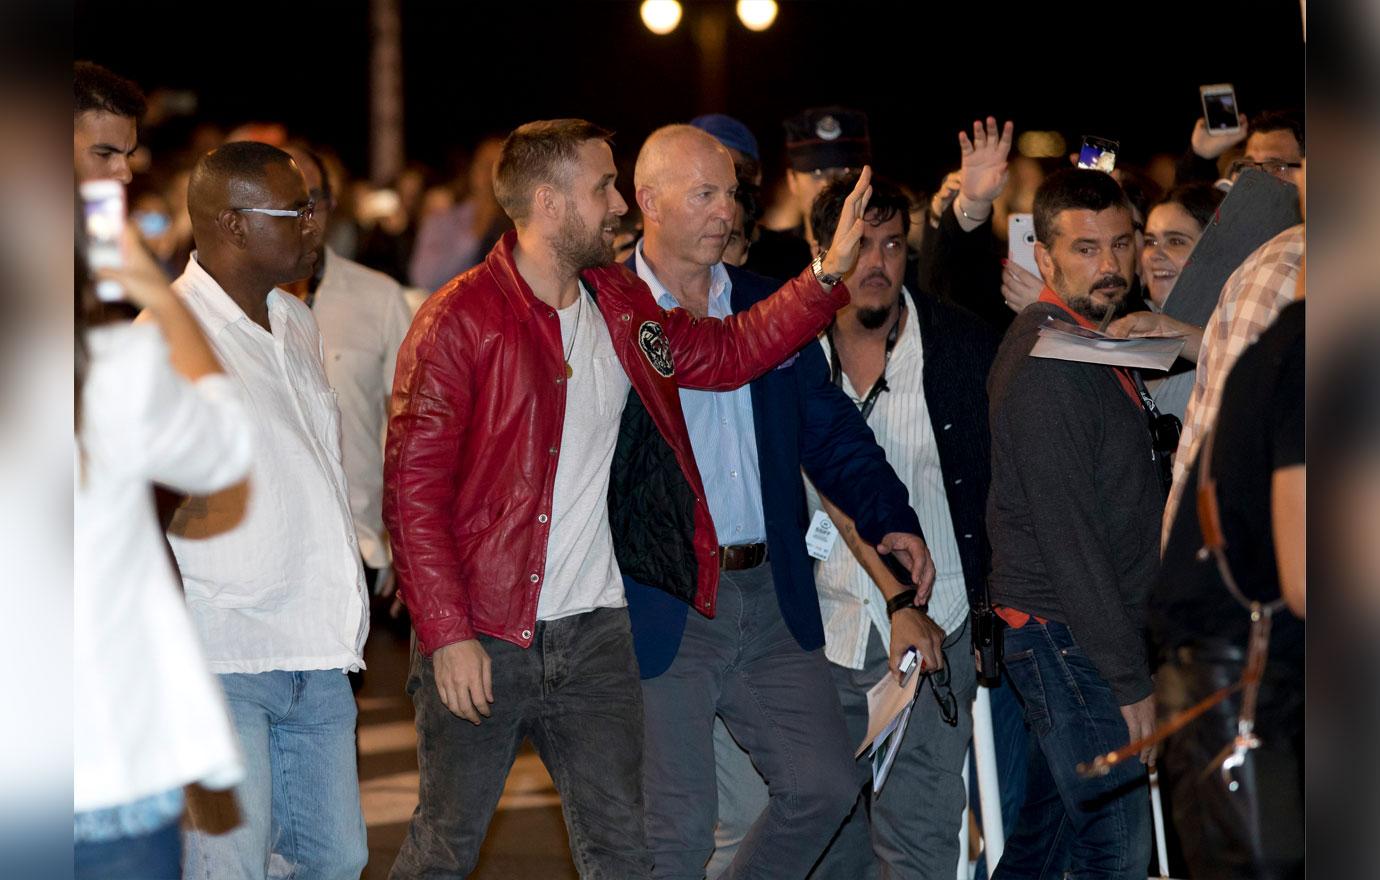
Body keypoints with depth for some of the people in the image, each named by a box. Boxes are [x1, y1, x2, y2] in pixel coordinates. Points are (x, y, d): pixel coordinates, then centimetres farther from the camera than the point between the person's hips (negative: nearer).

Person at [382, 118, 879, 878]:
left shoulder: (621, 309, 10)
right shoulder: (460, 321, -11)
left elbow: (727, 351, 23)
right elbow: (412, 491, -13)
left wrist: (829, 275, 10)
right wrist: (447, 635, -18)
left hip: (596, 635, 6)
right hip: (481, 639, -6)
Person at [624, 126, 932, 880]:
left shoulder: (769, 305, 11)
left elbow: (833, 433, 13)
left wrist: (891, 519, -1)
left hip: (773, 599, 6)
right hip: (662, 610, -5)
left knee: (824, 786, 6)